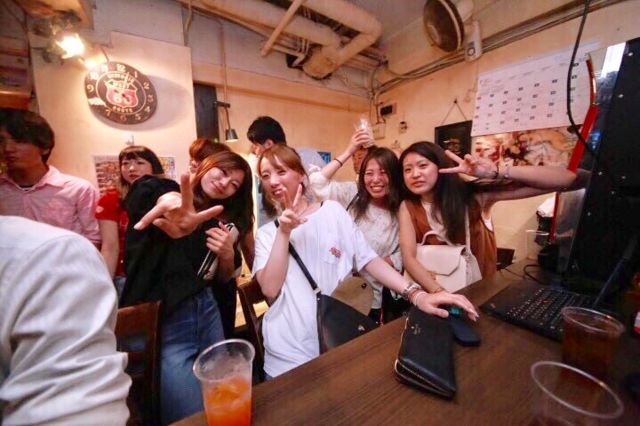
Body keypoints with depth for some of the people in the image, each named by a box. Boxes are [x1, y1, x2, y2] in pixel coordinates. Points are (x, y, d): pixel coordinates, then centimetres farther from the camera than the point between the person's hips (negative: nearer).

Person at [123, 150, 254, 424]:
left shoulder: (218, 220, 9)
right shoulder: (165, 192, -4)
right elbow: (153, 191, -32)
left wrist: (227, 254, -8)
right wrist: (172, 201, -54)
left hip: (207, 311, 6)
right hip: (161, 320, -5)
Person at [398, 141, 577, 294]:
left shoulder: (473, 196, -10)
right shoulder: (408, 207, -8)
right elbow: (408, 257, -18)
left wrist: (497, 173, -25)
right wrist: (440, 294, -32)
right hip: (432, 291, 0)